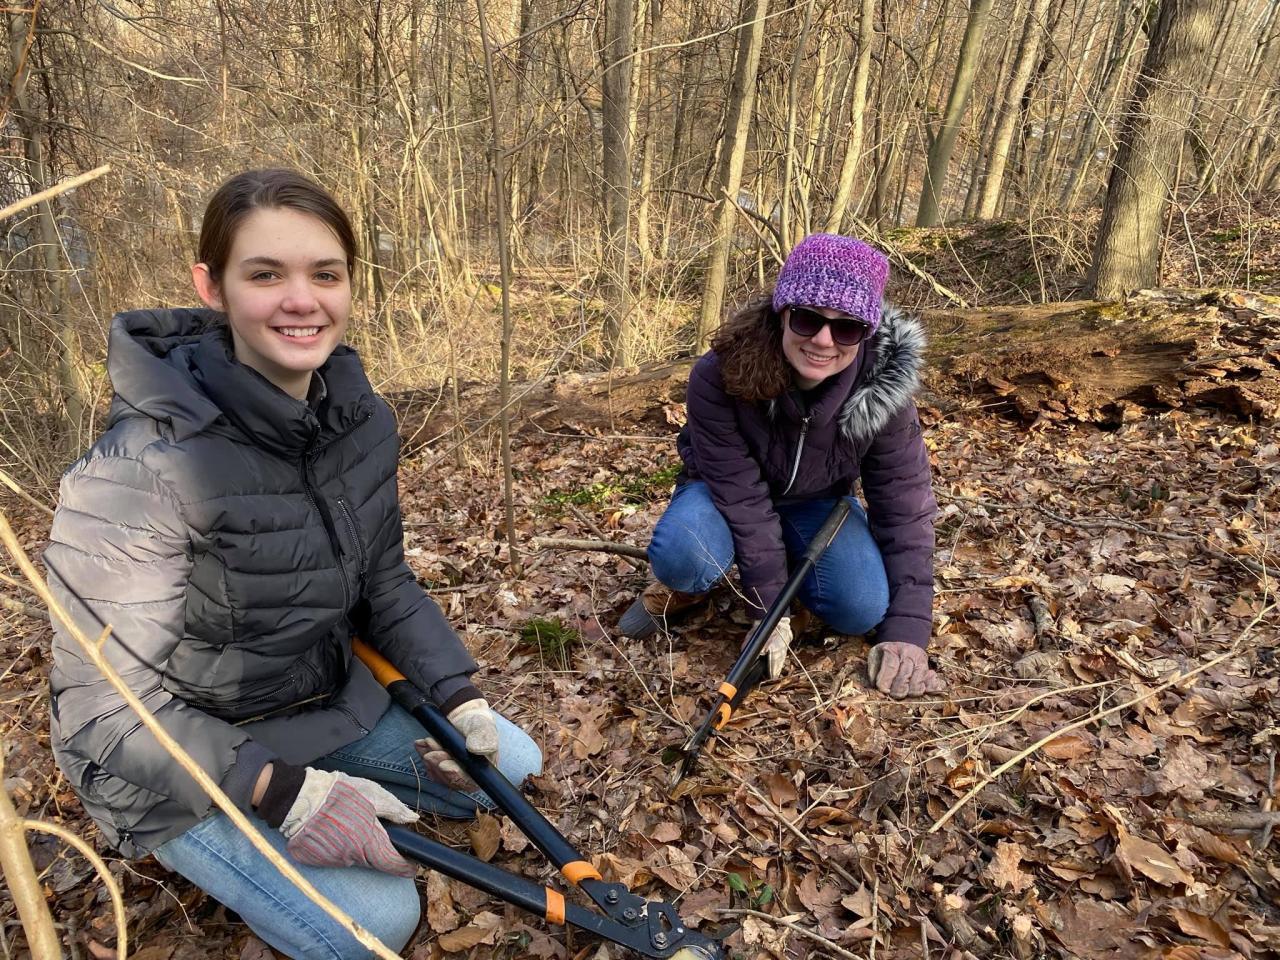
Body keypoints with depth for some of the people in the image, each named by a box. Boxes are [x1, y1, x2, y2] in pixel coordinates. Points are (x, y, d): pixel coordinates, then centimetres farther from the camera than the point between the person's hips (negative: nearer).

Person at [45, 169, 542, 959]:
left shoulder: (363, 419, -10)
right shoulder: (144, 467, -31)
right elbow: (109, 710, -24)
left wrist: (460, 697, -8)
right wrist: (285, 793, -30)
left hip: (328, 701, 6)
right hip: (182, 755, -6)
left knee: (511, 761, 7)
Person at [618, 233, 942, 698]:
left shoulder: (882, 389, -28)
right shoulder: (720, 377, -33)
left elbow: (904, 506, -21)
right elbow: (742, 496, -30)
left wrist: (906, 629, -26)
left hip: (816, 503, 3)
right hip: (726, 491, -2)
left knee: (863, 609, -22)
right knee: (682, 553, -36)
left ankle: (791, 560, 11)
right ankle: (683, 588, 3)